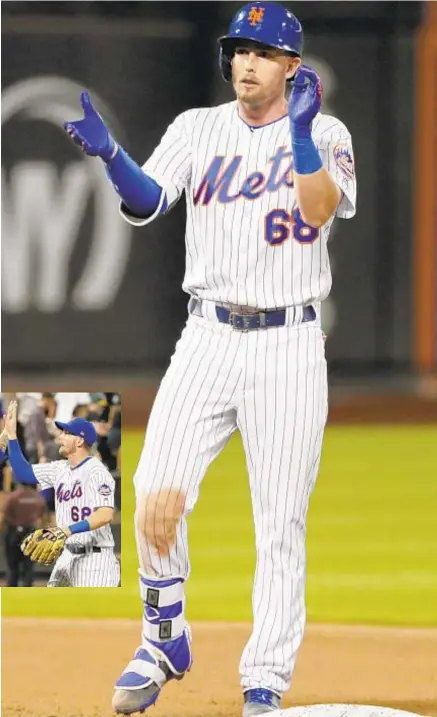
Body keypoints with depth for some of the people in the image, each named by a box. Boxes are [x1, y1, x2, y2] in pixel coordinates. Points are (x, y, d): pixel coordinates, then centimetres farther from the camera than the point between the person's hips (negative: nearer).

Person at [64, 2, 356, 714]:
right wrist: (109, 154, -25)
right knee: (156, 501, -9)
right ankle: (164, 643, 12)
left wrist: (301, 134, -30)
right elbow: (145, 202, -6)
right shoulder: (199, 128, 8)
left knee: (281, 524, -1)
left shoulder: (325, 135, 1)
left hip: (289, 348, -2)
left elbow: (320, 209, -18)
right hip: (208, 340, 2)